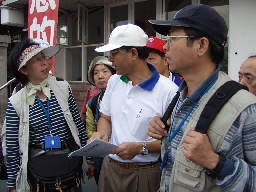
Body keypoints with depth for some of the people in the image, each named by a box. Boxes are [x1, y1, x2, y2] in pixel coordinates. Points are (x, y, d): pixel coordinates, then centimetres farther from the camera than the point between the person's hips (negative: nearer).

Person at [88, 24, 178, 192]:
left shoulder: (168, 91, -16)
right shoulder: (114, 81, 6)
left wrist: (141, 148, -23)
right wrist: (102, 133, -6)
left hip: (144, 174, -5)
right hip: (110, 167, 5)